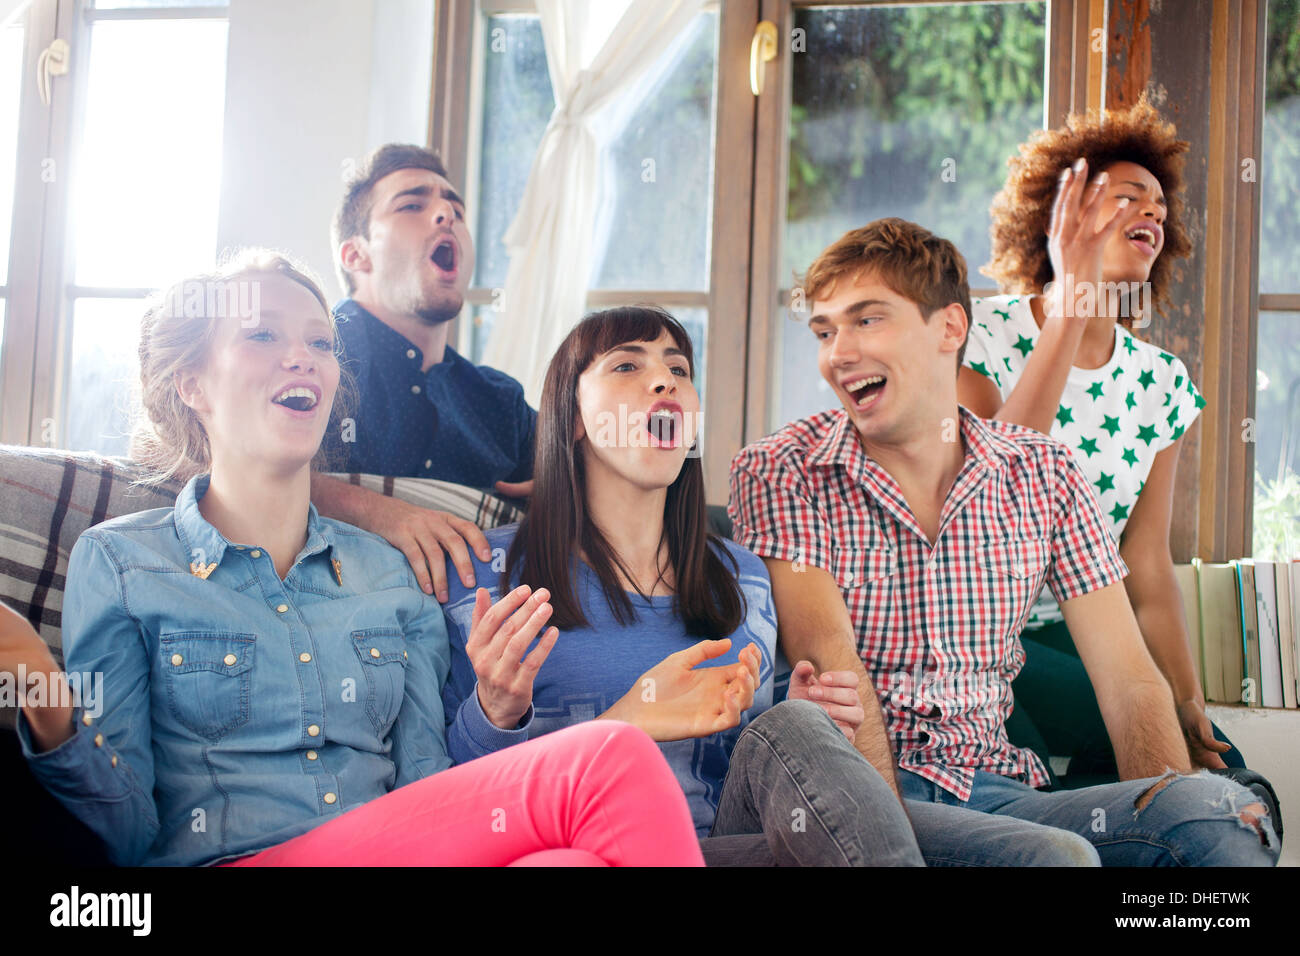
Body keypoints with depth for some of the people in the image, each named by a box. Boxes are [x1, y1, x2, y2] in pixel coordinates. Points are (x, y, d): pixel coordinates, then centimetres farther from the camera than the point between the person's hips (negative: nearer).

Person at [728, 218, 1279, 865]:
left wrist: (1176, 804, -14)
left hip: (994, 788, 4)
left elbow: (1128, 679, 4)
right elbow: (829, 661, -13)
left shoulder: (1045, 475, 8)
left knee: (1221, 810, -23)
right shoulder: (781, 471, -1)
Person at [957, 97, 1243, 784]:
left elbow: (1147, 571, 4)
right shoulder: (979, 334, -8)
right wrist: (1070, 306, -27)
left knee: (1218, 765, -14)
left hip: (1065, 632, 5)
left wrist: (1187, 704, -9)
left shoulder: (1163, 385, 6)